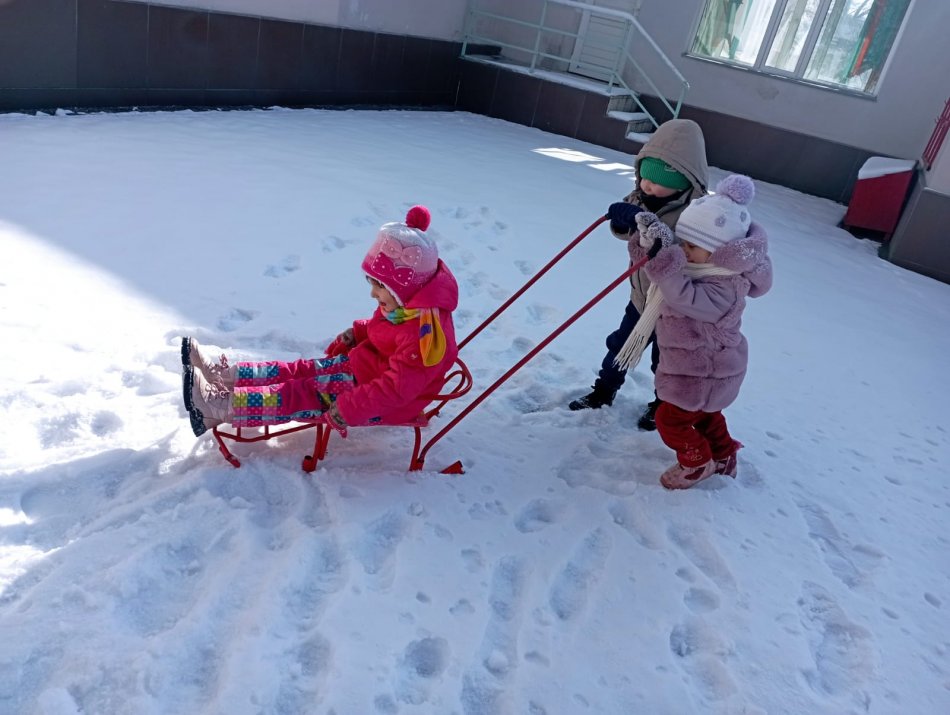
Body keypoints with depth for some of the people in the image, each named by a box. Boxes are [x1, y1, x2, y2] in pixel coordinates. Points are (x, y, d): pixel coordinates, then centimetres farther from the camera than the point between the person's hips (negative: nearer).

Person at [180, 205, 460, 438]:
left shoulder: (424, 332, -32)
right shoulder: (403, 303, -1)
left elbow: (397, 387, -33)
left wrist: (349, 409, -32)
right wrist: (357, 332, 0)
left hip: (390, 405, -9)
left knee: (305, 395, -15)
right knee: (301, 371, 0)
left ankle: (222, 407, -17)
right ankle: (225, 376, 1)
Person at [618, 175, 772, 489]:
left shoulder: (724, 288, -33)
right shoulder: (697, 266, -6)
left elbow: (684, 297, -48)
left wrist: (667, 257, -53)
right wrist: (650, 240, -24)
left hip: (705, 372, -9)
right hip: (702, 365, 9)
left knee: (671, 419, 4)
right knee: (703, 413, 28)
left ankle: (698, 462, 29)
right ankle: (723, 459, 50)